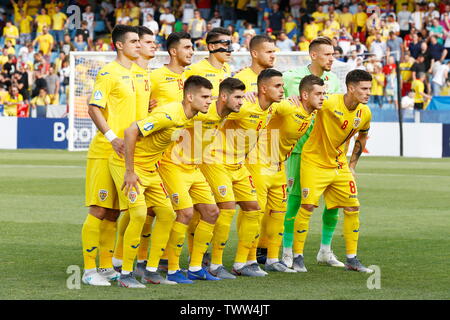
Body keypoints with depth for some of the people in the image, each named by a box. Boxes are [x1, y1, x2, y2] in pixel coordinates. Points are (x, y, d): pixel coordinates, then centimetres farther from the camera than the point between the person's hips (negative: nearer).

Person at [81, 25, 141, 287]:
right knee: (99, 210, -7)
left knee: (114, 212, 11)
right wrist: (112, 138, -22)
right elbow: (94, 109, -14)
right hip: (105, 153, -8)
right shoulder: (109, 73, -9)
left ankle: (106, 267, 17)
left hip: (126, 153, 8)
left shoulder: (136, 74, 16)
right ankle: (89, 270, -3)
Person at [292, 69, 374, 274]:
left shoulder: (365, 113, -3)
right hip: (315, 162, -6)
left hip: (339, 165, 6)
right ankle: (297, 257, 1)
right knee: (308, 206, -12)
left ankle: (351, 259, 13)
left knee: (353, 208, 2)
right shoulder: (329, 103, -24)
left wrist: (352, 165, 15)